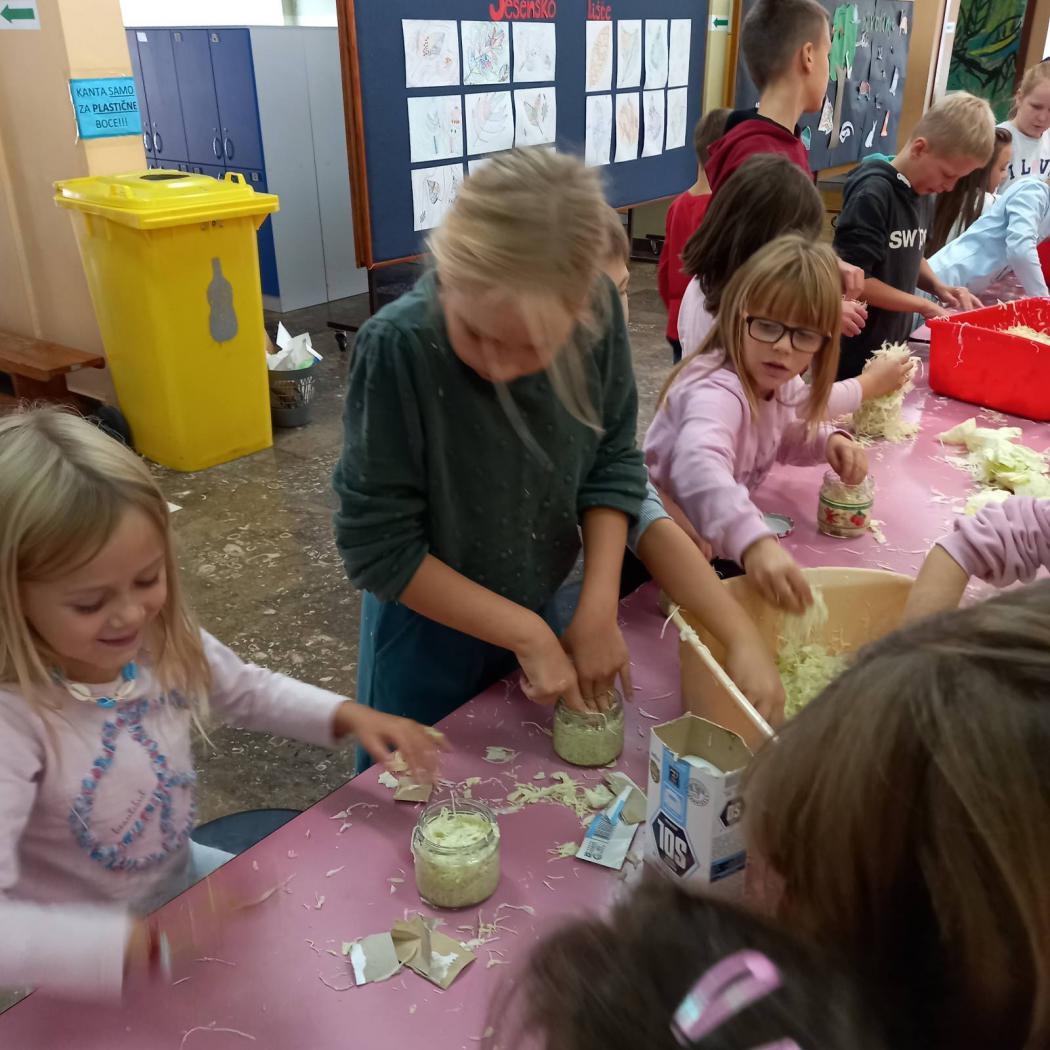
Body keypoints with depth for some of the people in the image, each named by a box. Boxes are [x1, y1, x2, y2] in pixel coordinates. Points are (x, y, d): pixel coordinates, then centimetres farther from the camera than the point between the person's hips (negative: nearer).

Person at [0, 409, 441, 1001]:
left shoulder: (163, 641, -16)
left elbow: (250, 692, 4)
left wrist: (347, 715, -11)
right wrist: (132, 945, -52)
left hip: (182, 876, 6)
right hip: (91, 965, -5)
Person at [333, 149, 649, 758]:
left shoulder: (599, 314, -22)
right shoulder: (399, 347, -32)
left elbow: (612, 461, -7)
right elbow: (378, 548, -24)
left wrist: (598, 609, -15)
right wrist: (529, 635, -20)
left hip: (545, 611, 4)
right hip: (430, 634, -3)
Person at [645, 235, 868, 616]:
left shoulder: (779, 383, -3)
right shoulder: (717, 392, -33)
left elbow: (783, 436, 19)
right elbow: (699, 468, -55)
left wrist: (829, 441, -4)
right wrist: (754, 541, -69)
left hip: (723, 538, 8)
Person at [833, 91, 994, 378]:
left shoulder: (924, 195, 6)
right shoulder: (872, 194, -19)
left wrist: (938, 287, 1)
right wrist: (924, 306, -15)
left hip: (895, 344, 8)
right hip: (854, 355, -8)